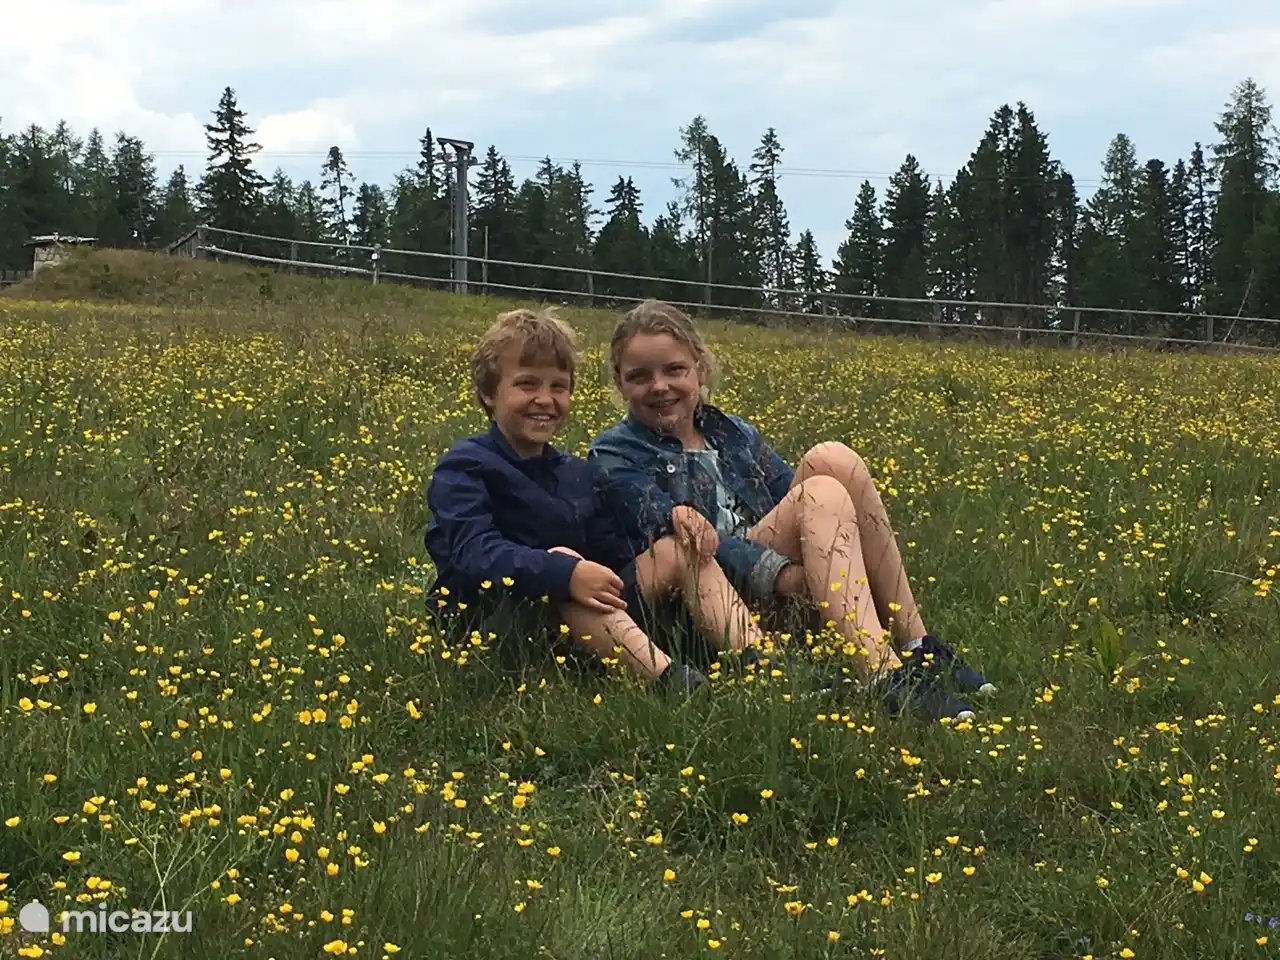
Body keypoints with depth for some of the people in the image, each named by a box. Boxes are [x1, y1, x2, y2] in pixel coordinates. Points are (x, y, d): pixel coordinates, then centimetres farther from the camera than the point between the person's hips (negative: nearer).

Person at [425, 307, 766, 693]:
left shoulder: (577, 474, 17)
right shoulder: (464, 468, -5)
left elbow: (616, 558, 11)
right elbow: (473, 553, -23)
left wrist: (674, 518, -7)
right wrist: (564, 573, -37)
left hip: (587, 624, 7)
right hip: (491, 620, -7)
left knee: (677, 550, -4)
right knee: (560, 557, -33)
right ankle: (670, 679, -52)